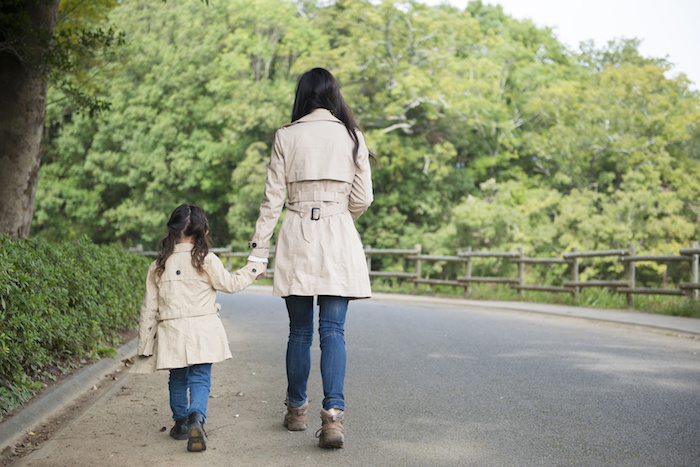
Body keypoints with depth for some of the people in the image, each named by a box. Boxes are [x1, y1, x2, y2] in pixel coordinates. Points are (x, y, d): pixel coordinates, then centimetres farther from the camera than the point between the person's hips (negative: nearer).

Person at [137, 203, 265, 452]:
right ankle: (196, 417, -23)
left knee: (178, 380, 18)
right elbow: (230, 283, 5)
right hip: (202, 331, -3)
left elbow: (149, 308, 8)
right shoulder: (207, 261, -6)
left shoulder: (158, 266, 5)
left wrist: (145, 343, 15)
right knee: (200, 379, -1)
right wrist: (255, 268, 20)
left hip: (171, 332, 3)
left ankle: (181, 422, 26)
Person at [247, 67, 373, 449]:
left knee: (299, 331, 11)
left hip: (297, 238, 0)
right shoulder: (351, 136, 4)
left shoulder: (286, 136, 2)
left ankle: (297, 410, 23)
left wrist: (258, 250, 5)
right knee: (333, 330, -2)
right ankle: (333, 414, -16)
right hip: (339, 240, 0)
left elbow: (272, 199, 0)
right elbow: (362, 199, 4)